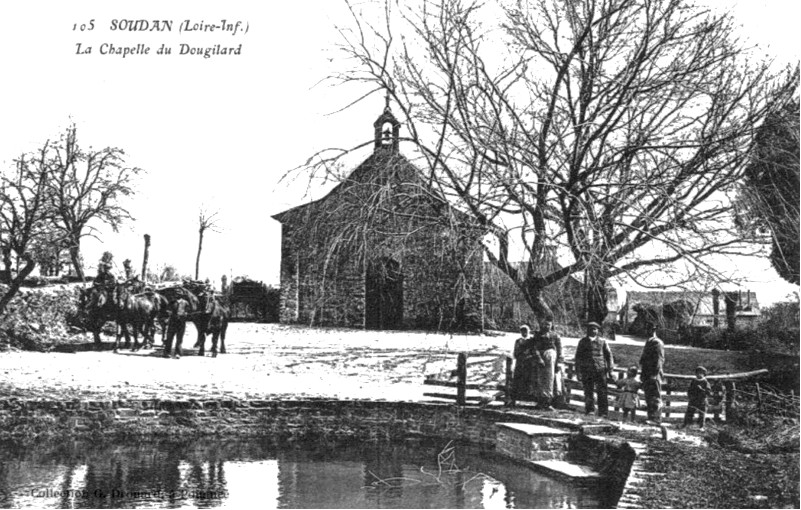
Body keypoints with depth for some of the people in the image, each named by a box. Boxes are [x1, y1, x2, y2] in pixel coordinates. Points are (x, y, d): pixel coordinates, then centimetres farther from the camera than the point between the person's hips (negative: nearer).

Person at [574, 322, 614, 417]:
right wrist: (578, 372, 7)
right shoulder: (583, 342, 11)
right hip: (586, 371, 1)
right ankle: (589, 411, 11)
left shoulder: (602, 341, 10)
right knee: (588, 393, 1)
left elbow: (609, 355, 11)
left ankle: (603, 413, -1)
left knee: (602, 393, -4)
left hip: (600, 370, -1)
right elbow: (578, 357, 12)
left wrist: (610, 369, 3)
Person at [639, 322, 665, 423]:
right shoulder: (648, 342, 19)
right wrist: (642, 373, 21)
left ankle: (656, 418, -5)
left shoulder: (658, 343, -9)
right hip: (647, 373, 9)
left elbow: (659, 360, -15)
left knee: (655, 397, -7)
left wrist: (655, 373, -20)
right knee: (648, 397, 12)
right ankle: (650, 417, 18)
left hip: (654, 374, -9)